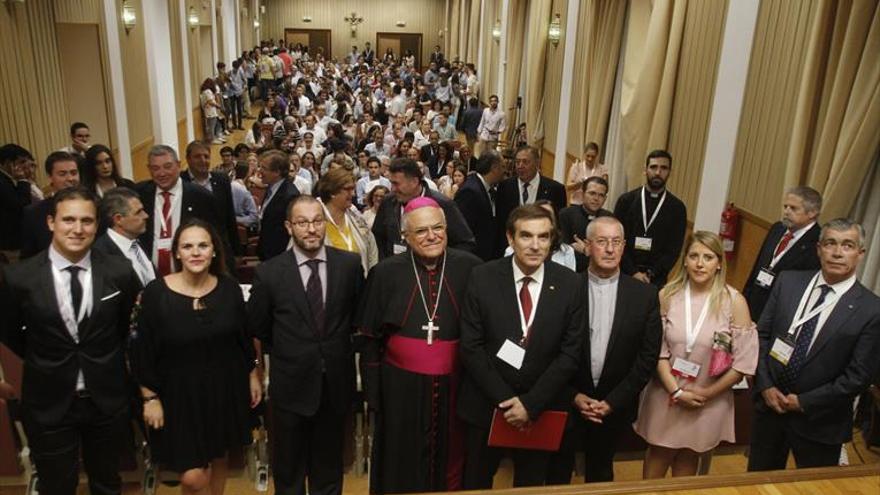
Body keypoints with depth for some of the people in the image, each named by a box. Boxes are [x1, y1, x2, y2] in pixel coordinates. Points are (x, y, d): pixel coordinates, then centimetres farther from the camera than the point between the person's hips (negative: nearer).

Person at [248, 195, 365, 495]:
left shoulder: (350, 264, -7)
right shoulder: (269, 273, -11)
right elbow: (256, 327, 3)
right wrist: (287, 352, 9)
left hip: (336, 383, 1)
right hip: (292, 384, -1)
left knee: (329, 468, 21)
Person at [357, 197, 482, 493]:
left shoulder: (470, 268, -7)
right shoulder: (386, 273, -6)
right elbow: (371, 339, 0)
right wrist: (373, 391, -1)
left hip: (454, 385, 1)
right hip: (401, 386, 0)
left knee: (450, 461, 19)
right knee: (403, 466, 15)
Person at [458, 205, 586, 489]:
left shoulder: (571, 284, -9)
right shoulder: (482, 278, -11)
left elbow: (570, 353, -8)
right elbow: (471, 347, -10)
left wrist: (531, 403, -15)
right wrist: (504, 399, -15)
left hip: (542, 409, 1)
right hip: (486, 405, 0)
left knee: (531, 485, 21)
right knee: (476, 482, 19)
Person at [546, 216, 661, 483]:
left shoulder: (645, 295, -5)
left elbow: (648, 357, -5)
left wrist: (613, 401, -9)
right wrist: (574, 395, -10)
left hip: (615, 406, 1)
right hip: (566, 402, -1)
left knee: (601, 472, 22)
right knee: (558, 471, 17)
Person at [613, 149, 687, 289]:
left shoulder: (677, 208, 1)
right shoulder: (626, 200, 0)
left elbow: (674, 249, -2)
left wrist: (650, 274, -12)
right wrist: (633, 272, -12)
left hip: (656, 277, 0)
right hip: (625, 272, 0)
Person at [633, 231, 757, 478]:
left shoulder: (734, 302, -12)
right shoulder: (667, 295, -8)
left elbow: (744, 361, -10)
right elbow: (658, 350, -7)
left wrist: (707, 393, -9)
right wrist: (676, 391, -14)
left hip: (709, 401, 0)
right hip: (667, 395, 1)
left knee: (688, 460, 20)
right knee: (659, 455, 15)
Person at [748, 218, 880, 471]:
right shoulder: (788, 281, -3)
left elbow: (859, 377, -13)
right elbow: (762, 334, 1)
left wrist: (804, 402, -12)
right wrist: (765, 385, -7)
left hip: (819, 420, -3)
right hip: (769, 403, 3)